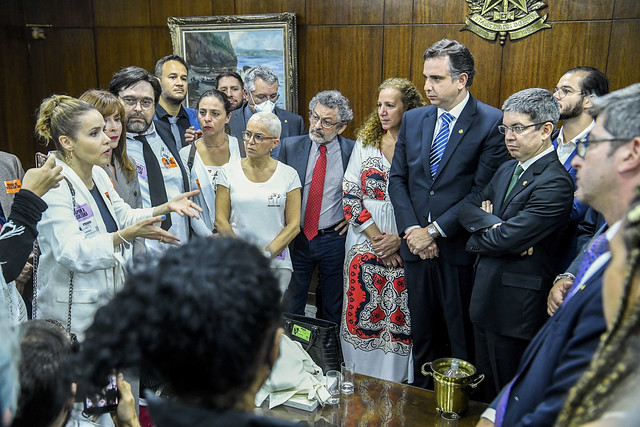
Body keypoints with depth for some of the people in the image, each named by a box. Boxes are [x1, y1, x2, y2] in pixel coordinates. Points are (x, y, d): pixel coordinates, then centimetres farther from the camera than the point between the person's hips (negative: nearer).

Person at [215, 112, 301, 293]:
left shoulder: (288, 175, 2)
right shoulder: (229, 171, 3)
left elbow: (294, 225, -1)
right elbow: (220, 220, 1)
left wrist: (266, 254, -11)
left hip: (276, 263, 0)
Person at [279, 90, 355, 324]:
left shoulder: (353, 151, -6)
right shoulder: (290, 146, -2)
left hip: (334, 239, -1)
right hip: (296, 237, 1)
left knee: (333, 309, 14)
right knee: (290, 305, 11)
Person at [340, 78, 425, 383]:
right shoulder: (365, 143, 7)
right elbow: (350, 194, 2)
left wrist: (400, 238, -13)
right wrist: (375, 237, -7)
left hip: (405, 246, -2)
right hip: (365, 242, 2)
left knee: (401, 317, 1)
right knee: (361, 312, 6)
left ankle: (396, 382, 17)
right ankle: (359, 381, 22)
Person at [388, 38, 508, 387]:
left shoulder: (493, 122, -8)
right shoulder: (413, 119, 9)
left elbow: (483, 191, -13)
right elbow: (397, 178, 8)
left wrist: (434, 230, -13)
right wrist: (411, 229, -6)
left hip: (460, 249, -4)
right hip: (417, 246, 5)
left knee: (462, 338, 8)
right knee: (422, 333, 17)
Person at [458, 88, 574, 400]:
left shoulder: (555, 182, -20)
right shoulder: (507, 169, 10)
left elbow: (505, 239, -24)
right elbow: (467, 207, 5)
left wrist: (477, 239, -4)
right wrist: (491, 222, -16)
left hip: (516, 306, -8)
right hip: (486, 297, 8)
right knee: (485, 389, 22)